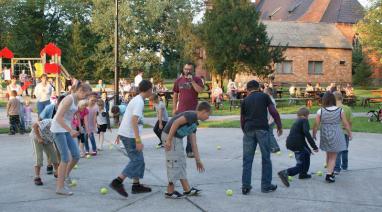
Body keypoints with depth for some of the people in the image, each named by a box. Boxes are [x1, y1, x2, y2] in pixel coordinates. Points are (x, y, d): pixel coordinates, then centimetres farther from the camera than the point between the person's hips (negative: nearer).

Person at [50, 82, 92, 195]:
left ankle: (66, 174, 31)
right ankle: (60, 187, -1)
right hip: (58, 129, -8)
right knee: (65, 158, -9)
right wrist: (71, 130, -26)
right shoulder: (69, 99, -19)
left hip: (66, 129, 9)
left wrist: (71, 130, 19)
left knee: (76, 155, 6)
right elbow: (59, 118, -24)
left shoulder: (76, 100, 8)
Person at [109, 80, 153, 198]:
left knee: (138, 159, 13)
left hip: (125, 133, 10)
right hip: (130, 135, -10)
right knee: (137, 160, -7)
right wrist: (138, 140, -26)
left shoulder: (136, 100, 15)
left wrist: (120, 134, 26)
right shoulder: (139, 102, -15)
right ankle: (117, 182, -10)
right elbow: (134, 121, -24)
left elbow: (127, 117, 21)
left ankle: (136, 185, 17)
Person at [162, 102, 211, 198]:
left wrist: (198, 160, 20)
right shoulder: (192, 115, -13)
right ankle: (170, 192, 8)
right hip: (170, 136, -10)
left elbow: (193, 143, 19)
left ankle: (187, 189, 22)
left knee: (181, 163, 14)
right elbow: (176, 122, -25)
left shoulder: (194, 123, 16)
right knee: (174, 163, -3)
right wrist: (169, 140, -26)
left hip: (178, 138, 10)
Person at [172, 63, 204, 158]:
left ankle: (189, 150, 11)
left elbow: (200, 90, -16)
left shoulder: (197, 79, 1)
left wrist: (192, 81, -18)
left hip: (192, 110, -2)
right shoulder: (178, 80, 8)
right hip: (180, 110, 2)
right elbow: (175, 95, 12)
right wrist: (174, 108, 8)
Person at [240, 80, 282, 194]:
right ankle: (266, 186, 12)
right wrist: (279, 126, 9)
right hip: (262, 129, -2)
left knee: (247, 159, 7)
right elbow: (274, 112, 0)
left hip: (248, 130, 2)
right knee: (266, 158, 8)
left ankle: (245, 186, 8)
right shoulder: (264, 96, 10)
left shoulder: (245, 100, 16)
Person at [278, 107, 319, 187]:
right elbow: (306, 133, -19)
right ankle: (285, 173, -25)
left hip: (290, 144, 8)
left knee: (307, 153, 31)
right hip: (297, 145, -8)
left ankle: (303, 174, 34)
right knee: (300, 166, -1)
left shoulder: (297, 121, 23)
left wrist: (309, 149, 37)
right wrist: (314, 146, -18)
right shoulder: (305, 120, -2)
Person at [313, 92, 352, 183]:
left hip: (325, 136, 2)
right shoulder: (340, 110, -8)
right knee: (333, 157, 6)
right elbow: (346, 124, -2)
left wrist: (314, 135, 10)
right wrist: (350, 134, 12)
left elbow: (316, 125, -5)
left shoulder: (321, 111, -8)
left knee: (328, 155, 21)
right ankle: (329, 174, -5)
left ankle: (331, 172, 32)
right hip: (336, 136, -2)